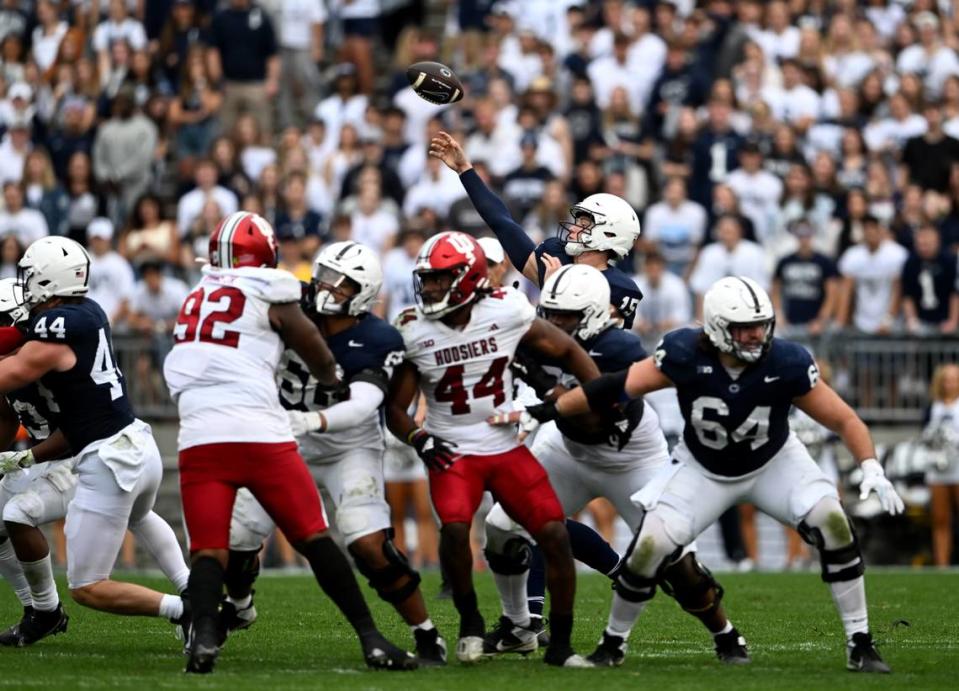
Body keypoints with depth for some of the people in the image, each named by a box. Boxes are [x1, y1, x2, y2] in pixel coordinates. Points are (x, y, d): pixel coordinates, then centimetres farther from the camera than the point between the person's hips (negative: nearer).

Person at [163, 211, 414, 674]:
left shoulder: (195, 300, 19)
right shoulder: (269, 293, 4)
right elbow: (320, 360, 13)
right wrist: (328, 380, 36)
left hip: (199, 439, 3)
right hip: (260, 436, -3)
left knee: (208, 550, 1)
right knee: (315, 542, 5)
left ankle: (203, 637, -25)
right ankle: (372, 641, 6)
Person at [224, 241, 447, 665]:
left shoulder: (377, 342, -23)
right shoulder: (294, 313, -14)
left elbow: (362, 406, -35)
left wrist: (312, 421, -52)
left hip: (350, 451, -4)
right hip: (287, 450, 4)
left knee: (370, 547, -22)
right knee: (234, 537, 4)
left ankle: (426, 636, -4)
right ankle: (238, 605, 39)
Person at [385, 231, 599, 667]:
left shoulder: (506, 312, -10)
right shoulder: (414, 332, -10)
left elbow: (565, 349, 5)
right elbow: (395, 408, -2)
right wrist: (418, 439, -22)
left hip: (507, 447, 1)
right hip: (453, 452, -1)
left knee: (555, 535, -8)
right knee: (455, 527, -27)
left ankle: (560, 644, 8)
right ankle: (470, 621, -2)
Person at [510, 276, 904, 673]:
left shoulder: (786, 364, -27)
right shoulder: (687, 355, -27)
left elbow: (843, 419, -19)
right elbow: (616, 388, -19)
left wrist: (871, 468, -34)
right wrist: (543, 413, -17)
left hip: (773, 464, 0)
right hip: (703, 470, 0)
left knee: (832, 524, -22)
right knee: (649, 547, -14)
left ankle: (859, 643, -10)